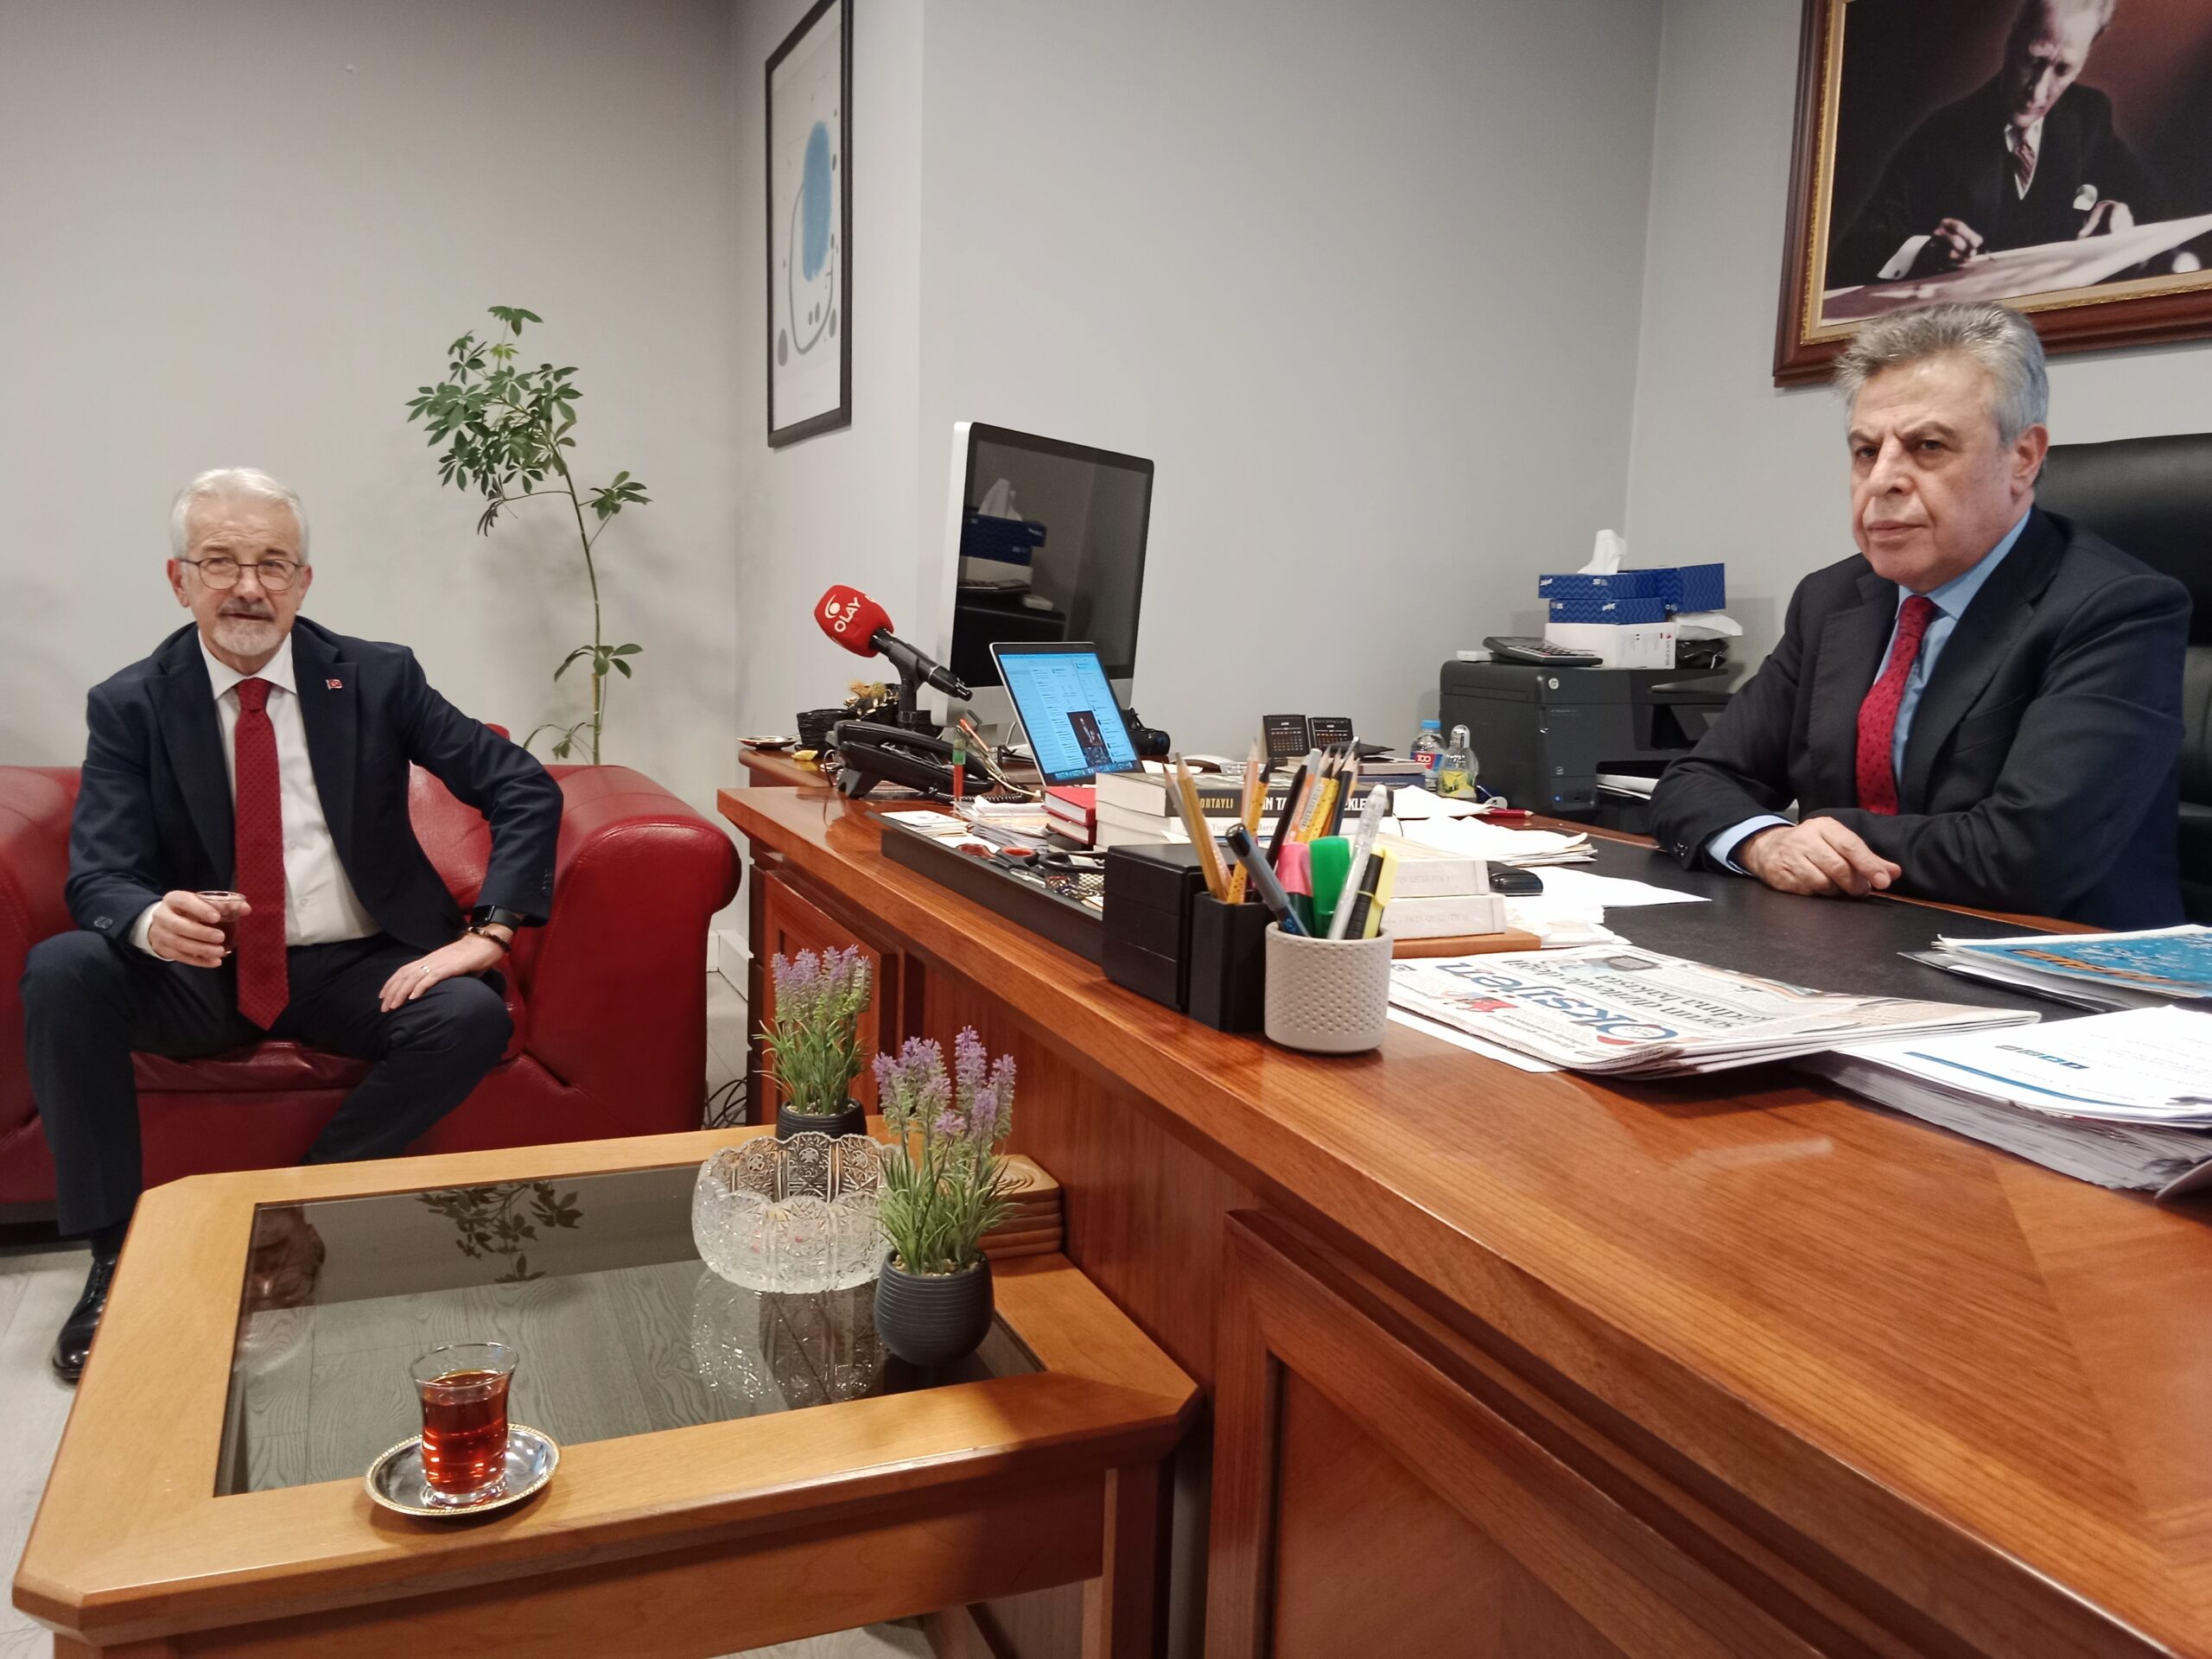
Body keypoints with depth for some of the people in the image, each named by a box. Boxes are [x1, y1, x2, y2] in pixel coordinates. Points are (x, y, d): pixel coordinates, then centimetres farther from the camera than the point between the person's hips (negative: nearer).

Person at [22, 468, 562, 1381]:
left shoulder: (379, 678, -1)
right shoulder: (128, 706, 1)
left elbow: (526, 789, -4)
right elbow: (97, 875, -7)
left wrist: (489, 930, -16)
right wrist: (151, 920, -33)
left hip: (357, 971, 0)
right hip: (202, 973, 1)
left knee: (473, 1015, -29)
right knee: (60, 970, -26)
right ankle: (116, 1253, -14)